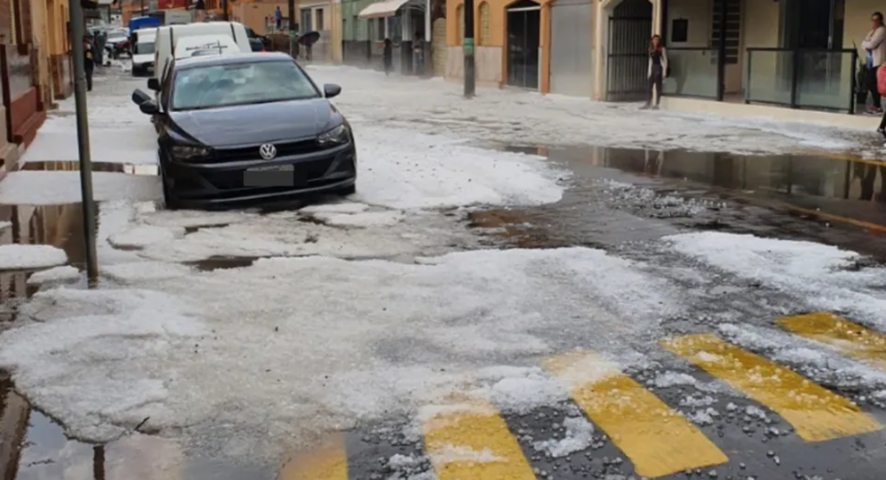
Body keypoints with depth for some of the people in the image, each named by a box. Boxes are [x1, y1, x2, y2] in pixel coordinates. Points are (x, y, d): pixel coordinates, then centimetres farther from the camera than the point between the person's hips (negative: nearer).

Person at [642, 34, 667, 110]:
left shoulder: (662, 49, -4)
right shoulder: (651, 50, 12)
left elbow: (665, 60, -6)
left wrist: (664, 72, -13)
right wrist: (649, 71, 10)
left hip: (659, 68, -6)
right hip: (652, 69, 6)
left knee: (658, 87, -4)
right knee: (650, 87, 4)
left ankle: (656, 104, -1)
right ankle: (649, 104, 8)